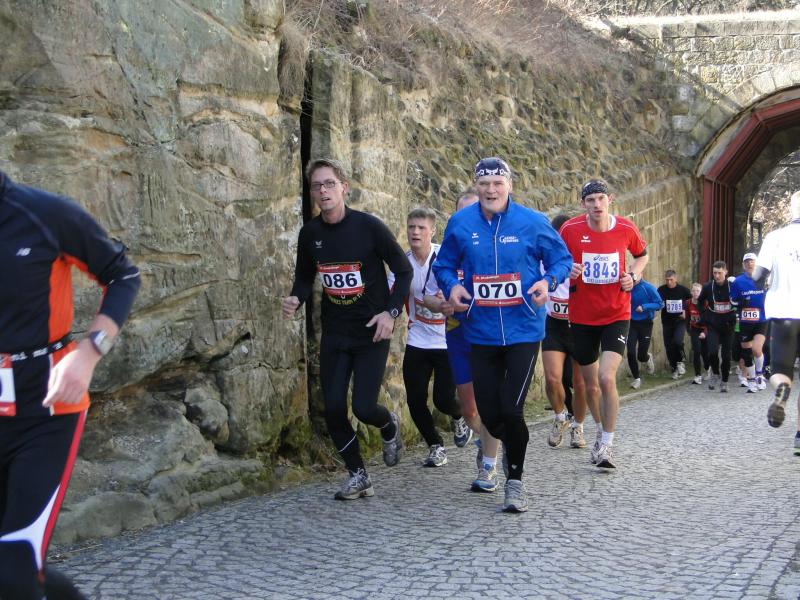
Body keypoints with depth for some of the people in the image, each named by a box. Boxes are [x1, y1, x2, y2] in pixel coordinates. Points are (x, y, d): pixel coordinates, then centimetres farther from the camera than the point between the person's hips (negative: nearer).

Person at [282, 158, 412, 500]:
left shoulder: (369, 226, -12)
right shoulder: (310, 233, 0)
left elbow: (404, 270, -3)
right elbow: (305, 276, 14)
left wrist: (391, 311, -14)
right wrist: (296, 299, -8)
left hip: (372, 332, -4)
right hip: (334, 333, 4)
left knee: (363, 407, -11)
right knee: (333, 408, -2)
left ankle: (389, 426, 27)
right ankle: (357, 475, 17)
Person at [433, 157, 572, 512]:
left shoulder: (532, 222, -5)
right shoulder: (460, 223, -1)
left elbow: (561, 259, 5)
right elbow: (444, 265, 11)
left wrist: (548, 281, -15)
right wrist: (451, 285, -10)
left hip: (523, 332, -2)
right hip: (481, 333, 2)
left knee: (512, 410, -10)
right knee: (489, 414, 7)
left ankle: (515, 480, 12)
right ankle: (511, 442, 44)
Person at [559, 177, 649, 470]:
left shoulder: (626, 228, -5)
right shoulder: (571, 229, -8)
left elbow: (642, 254, 15)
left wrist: (633, 275, -5)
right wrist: (566, 270, -16)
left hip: (616, 316, -1)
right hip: (582, 317, 1)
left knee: (607, 378, -18)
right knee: (591, 385, 11)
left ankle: (607, 443, -4)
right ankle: (602, 431, 37)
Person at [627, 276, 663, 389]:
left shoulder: (648, 288, -14)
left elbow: (660, 304, -13)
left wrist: (644, 307, -23)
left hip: (645, 324, -2)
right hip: (632, 323, 2)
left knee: (641, 356, 3)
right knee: (631, 353, -8)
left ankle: (648, 358, 42)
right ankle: (636, 379, 11)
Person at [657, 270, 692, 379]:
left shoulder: (683, 289, -4)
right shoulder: (661, 290, -6)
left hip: (680, 321, -2)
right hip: (667, 322, 2)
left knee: (677, 341, -22)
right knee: (668, 346, 4)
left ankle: (680, 362, 4)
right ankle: (674, 368, 21)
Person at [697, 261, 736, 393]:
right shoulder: (708, 287, -5)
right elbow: (700, 302, 13)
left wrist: (735, 317, 2)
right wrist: (706, 317, 8)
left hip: (728, 326, 0)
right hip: (713, 326, 0)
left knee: (726, 355, 3)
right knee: (713, 351, -18)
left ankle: (724, 382, 20)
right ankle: (715, 374, 9)